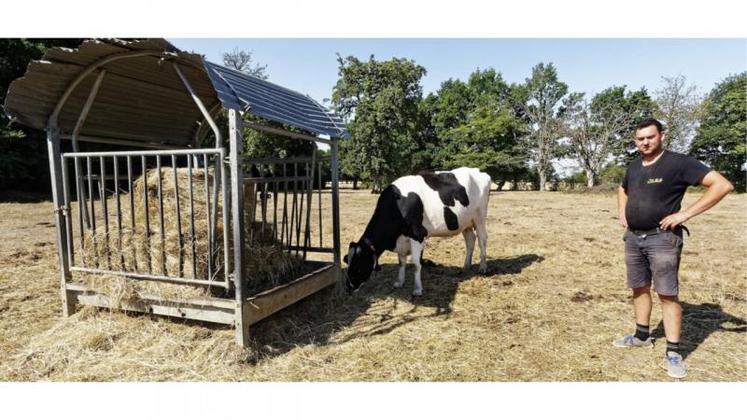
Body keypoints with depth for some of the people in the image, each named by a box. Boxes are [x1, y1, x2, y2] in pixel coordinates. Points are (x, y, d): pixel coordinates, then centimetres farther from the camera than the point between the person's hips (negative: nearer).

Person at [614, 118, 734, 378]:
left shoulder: (678, 163, -10)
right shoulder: (634, 167, 10)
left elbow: (722, 185, -17)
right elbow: (622, 190, 31)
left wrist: (686, 214, -20)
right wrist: (622, 213, 15)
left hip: (662, 238, -6)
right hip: (633, 237, 7)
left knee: (668, 294, -2)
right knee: (639, 288, 14)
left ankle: (673, 353, 6)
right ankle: (642, 336, 29)